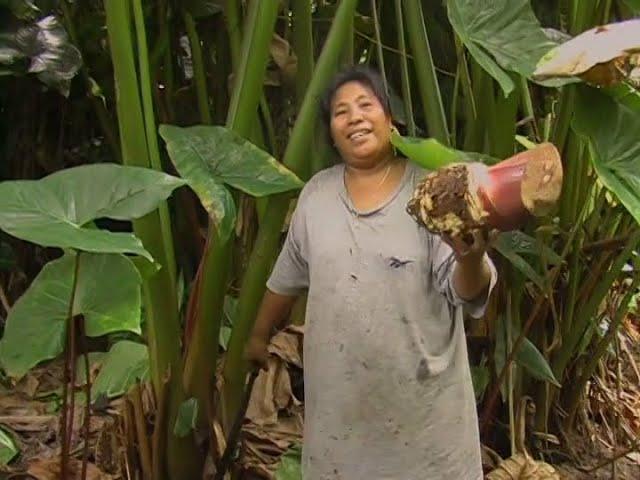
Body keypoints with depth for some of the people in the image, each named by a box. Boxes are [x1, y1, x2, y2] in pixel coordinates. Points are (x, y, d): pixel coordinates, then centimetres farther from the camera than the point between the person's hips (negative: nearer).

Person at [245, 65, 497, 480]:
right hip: (339, 388, 3)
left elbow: (467, 291, -15)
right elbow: (288, 275, 14)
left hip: (420, 388, -3)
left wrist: (470, 258, -37)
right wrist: (260, 336, 23)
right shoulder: (317, 193, 2)